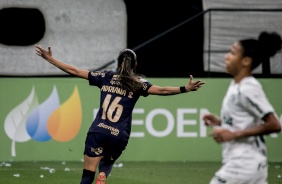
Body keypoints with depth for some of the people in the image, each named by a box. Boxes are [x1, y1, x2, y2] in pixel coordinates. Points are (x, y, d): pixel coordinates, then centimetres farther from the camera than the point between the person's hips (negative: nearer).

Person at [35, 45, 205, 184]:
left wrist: (49, 58, 14)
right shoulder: (137, 83, 2)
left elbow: (74, 71, 8)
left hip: (97, 132, 0)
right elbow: (161, 90, -12)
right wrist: (185, 89, -15)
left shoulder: (106, 77, 8)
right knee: (106, 164, 27)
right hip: (119, 136, 0)